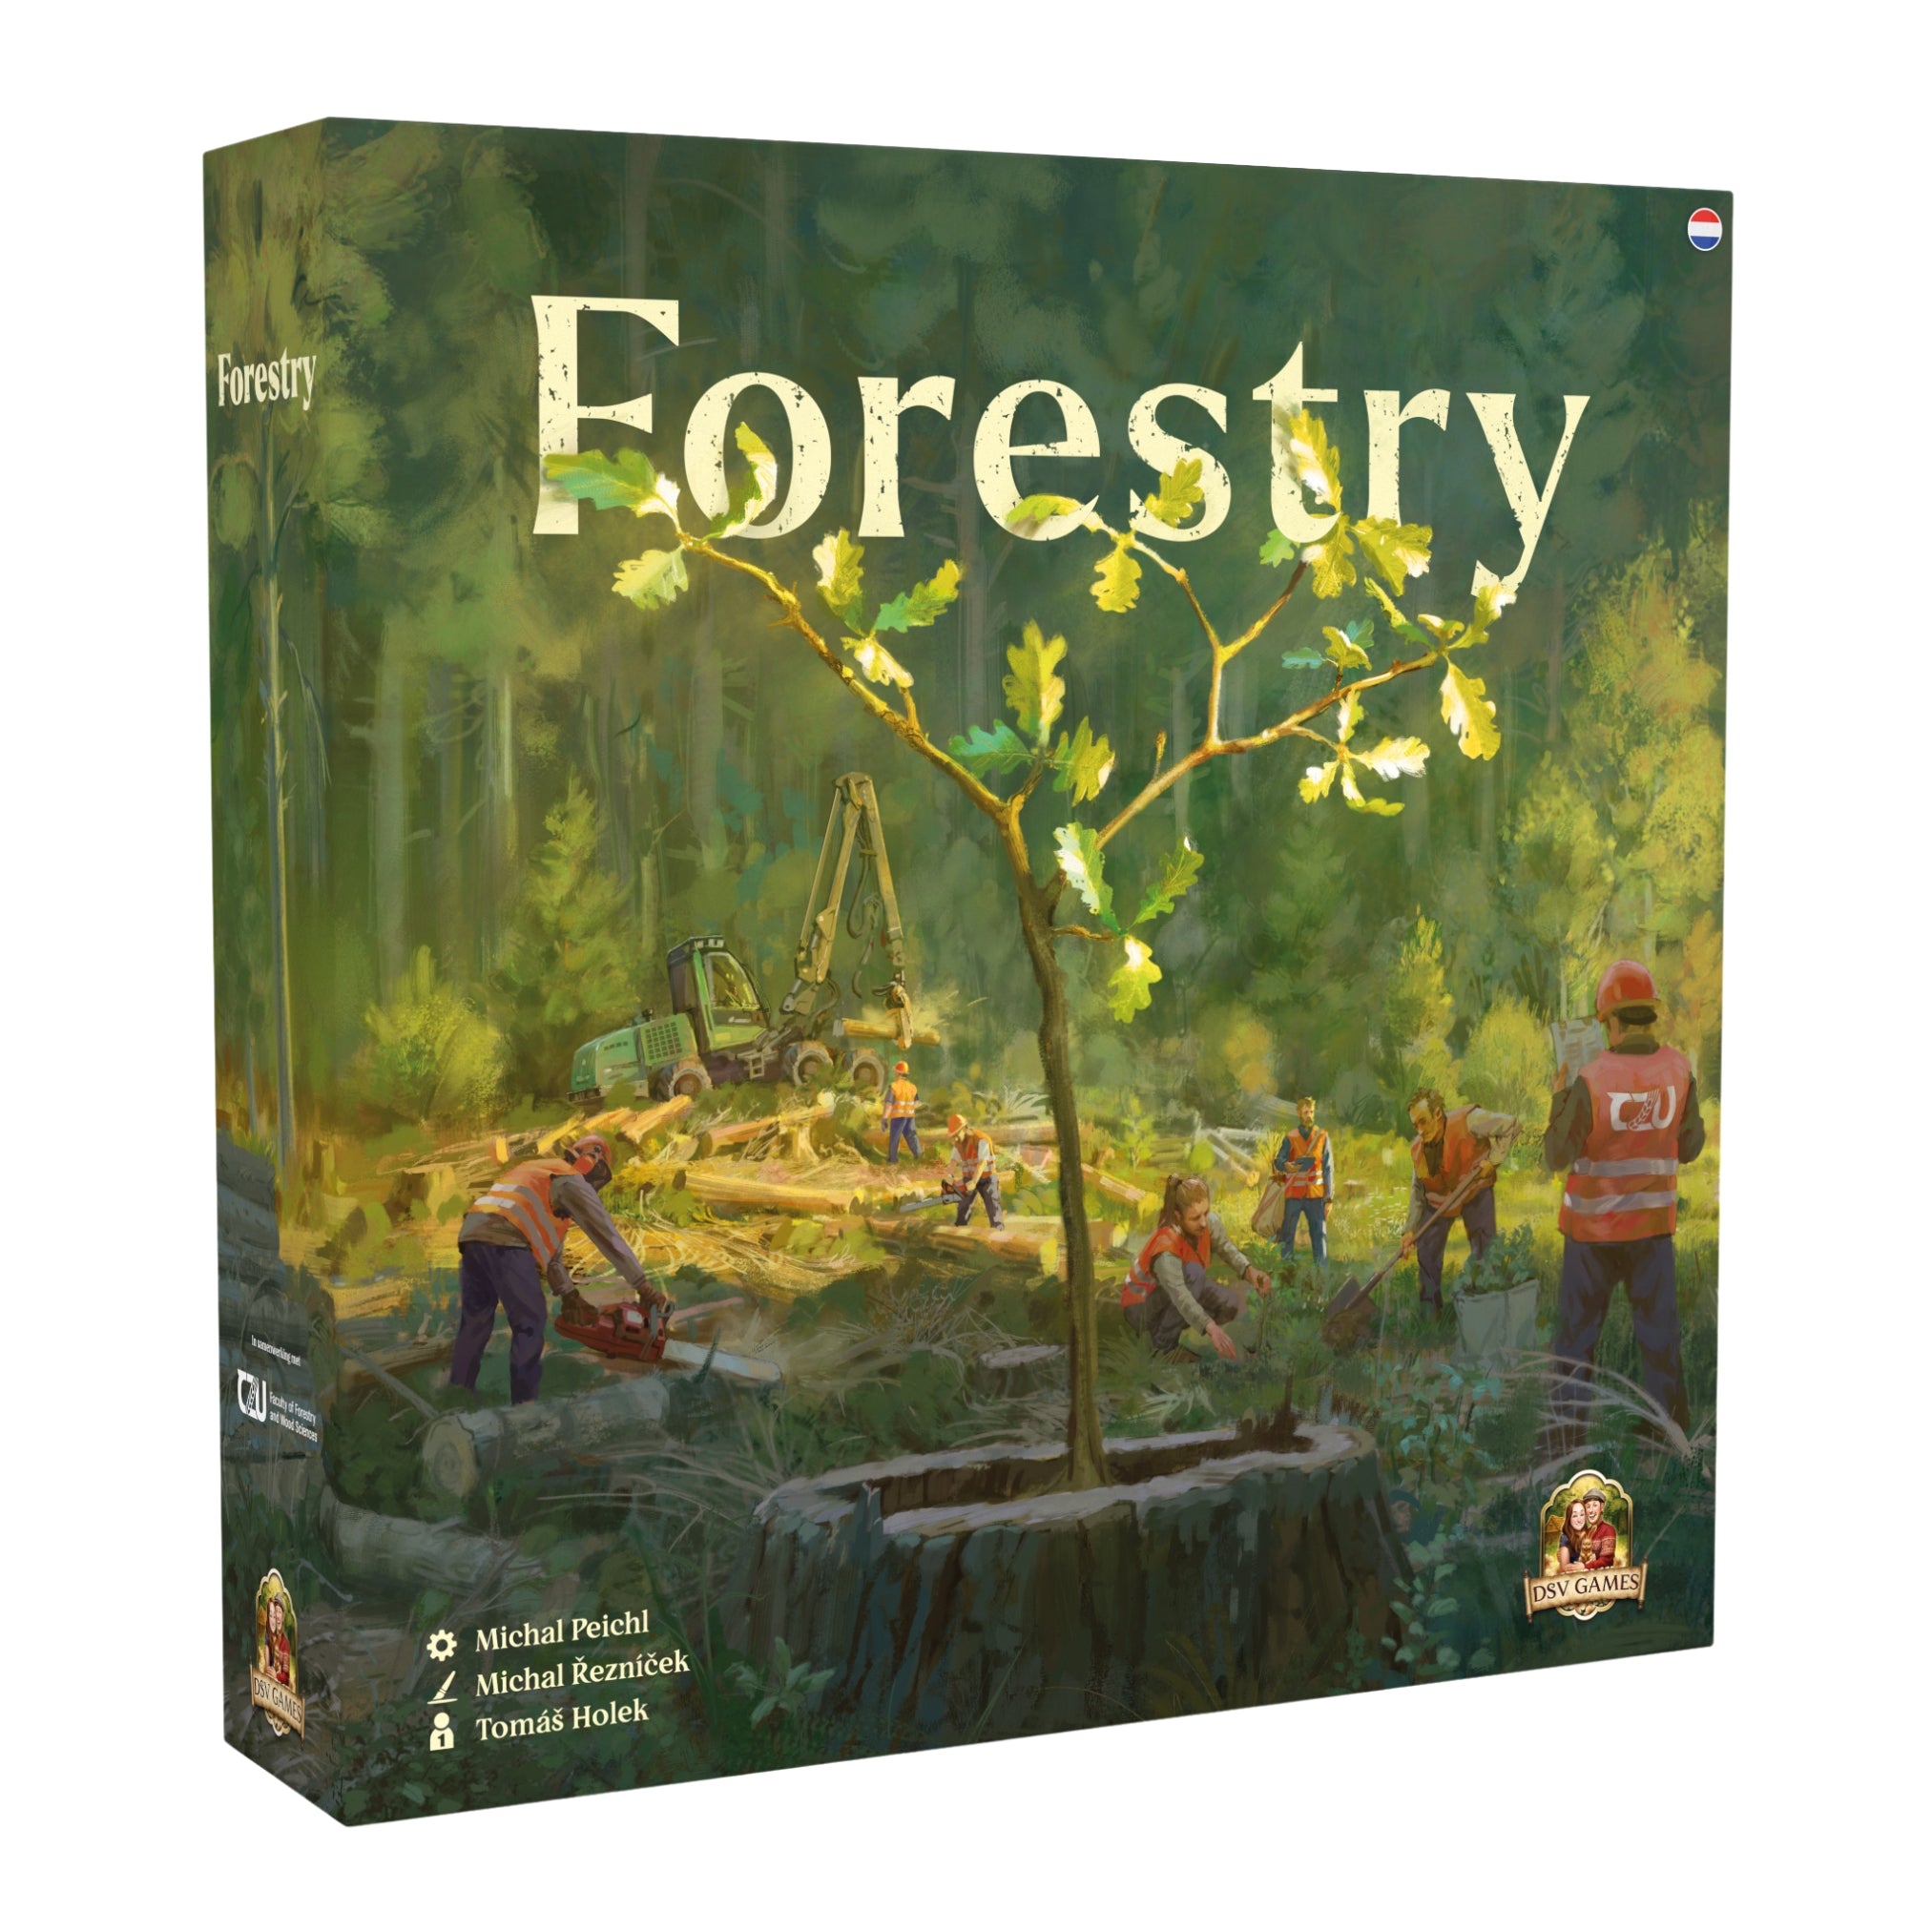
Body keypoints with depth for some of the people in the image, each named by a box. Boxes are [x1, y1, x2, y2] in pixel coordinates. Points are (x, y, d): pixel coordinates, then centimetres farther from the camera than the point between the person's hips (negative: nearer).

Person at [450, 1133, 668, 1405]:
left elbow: (549, 1246, 37)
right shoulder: (573, 1182, 8)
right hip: (505, 1241, -8)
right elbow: (607, 1235, 3)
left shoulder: (537, 1171, 35)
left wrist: (568, 1294, 34)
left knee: (475, 1320, 18)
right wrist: (644, 1287, 4)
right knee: (529, 1322, -1)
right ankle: (524, 1403, -4)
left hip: (471, 1235, 8)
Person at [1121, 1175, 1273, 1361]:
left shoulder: (1210, 1222, -19)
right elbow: (1180, 1296, -51)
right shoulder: (1166, 1247, -39)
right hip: (1141, 1307, -8)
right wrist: (1212, 1329, -64)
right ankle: (1164, 1345, -18)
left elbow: (1226, 1249, -5)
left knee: (1230, 1304, -12)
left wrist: (1250, 1271, -27)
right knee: (1193, 1272, -33)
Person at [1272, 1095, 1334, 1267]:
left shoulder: (1322, 1136, 6)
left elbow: (1328, 1168, 6)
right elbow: (1278, 1161, 3)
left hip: (1315, 1194, 0)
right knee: (1287, 1234, 0)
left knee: (1320, 1235, -2)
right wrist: (1286, 1166, -23)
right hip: (1293, 1194, 0)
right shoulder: (1290, 1137, 5)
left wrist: (1329, 1197, 0)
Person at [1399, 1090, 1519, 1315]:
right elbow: (1418, 1191, -1)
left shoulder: (1468, 1121, -26)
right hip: (1438, 1200, 4)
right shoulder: (1417, 1149, -9)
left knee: (1484, 1254, -8)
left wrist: (1492, 1159, -23)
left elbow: (1509, 1125, -18)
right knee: (1426, 1253, -1)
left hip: (1475, 1192, -4)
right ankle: (1430, 1312, 10)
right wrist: (1411, 1229, -8)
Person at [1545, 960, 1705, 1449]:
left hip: (1594, 1227, -2)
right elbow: (1689, 1147, 3)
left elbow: (1557, 1156, -10)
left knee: (1577, 1333, 10)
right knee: (1659, 1333, 13)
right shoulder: (1678, 1069, -8)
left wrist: (1562, 1098, 1)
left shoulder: (1591, 1080, -18)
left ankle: (1568, 1434, 13)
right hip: (1654, 1225, 2)